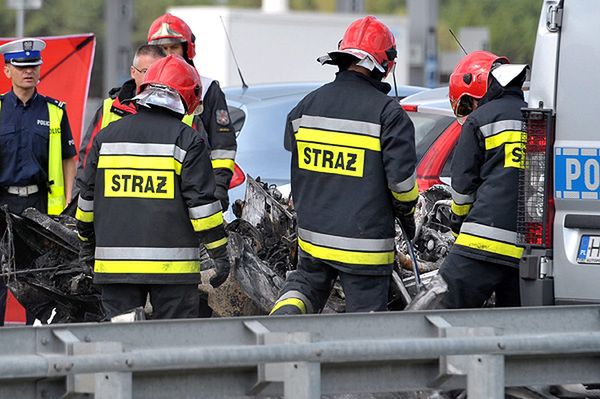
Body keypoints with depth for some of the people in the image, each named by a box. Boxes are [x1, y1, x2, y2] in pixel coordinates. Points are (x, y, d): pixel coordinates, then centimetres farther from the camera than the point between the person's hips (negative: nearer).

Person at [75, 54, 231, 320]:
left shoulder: (107, 136, 9)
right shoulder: (187, 140, -4)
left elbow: (88, 196, 15)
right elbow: (202, 201, -7)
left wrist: (87, 241, 28)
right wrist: (220, 253, 1)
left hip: (115, 263, 3)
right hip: (171, 264, -3)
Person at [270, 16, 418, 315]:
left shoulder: (308, 105, 3)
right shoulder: (388, 113, -13)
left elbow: (293, 159, 14)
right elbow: (401, 177, -13)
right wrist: (407, 212, 5)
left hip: (313, 233, 5)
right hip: (364, 241, -5)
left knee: (307, 281, 26)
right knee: (365, 316, 5)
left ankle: (285, 313, -1)